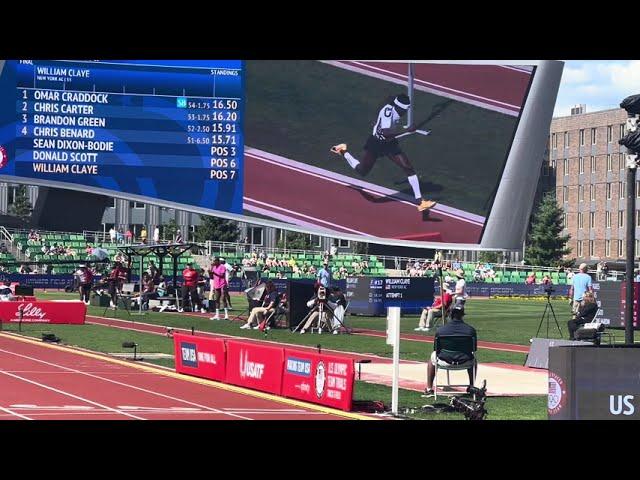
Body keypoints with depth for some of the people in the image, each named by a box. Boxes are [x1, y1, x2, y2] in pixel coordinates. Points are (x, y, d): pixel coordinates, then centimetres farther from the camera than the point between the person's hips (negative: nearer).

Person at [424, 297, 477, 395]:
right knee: (473, 358, 36)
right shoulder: (471, 330, 1)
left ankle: (429, 388, 32)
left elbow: (436, 349, 10)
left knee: (433, 355, 33)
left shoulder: (440, 330, 0)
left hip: (444, 362, -1)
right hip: (465, 362, 1)